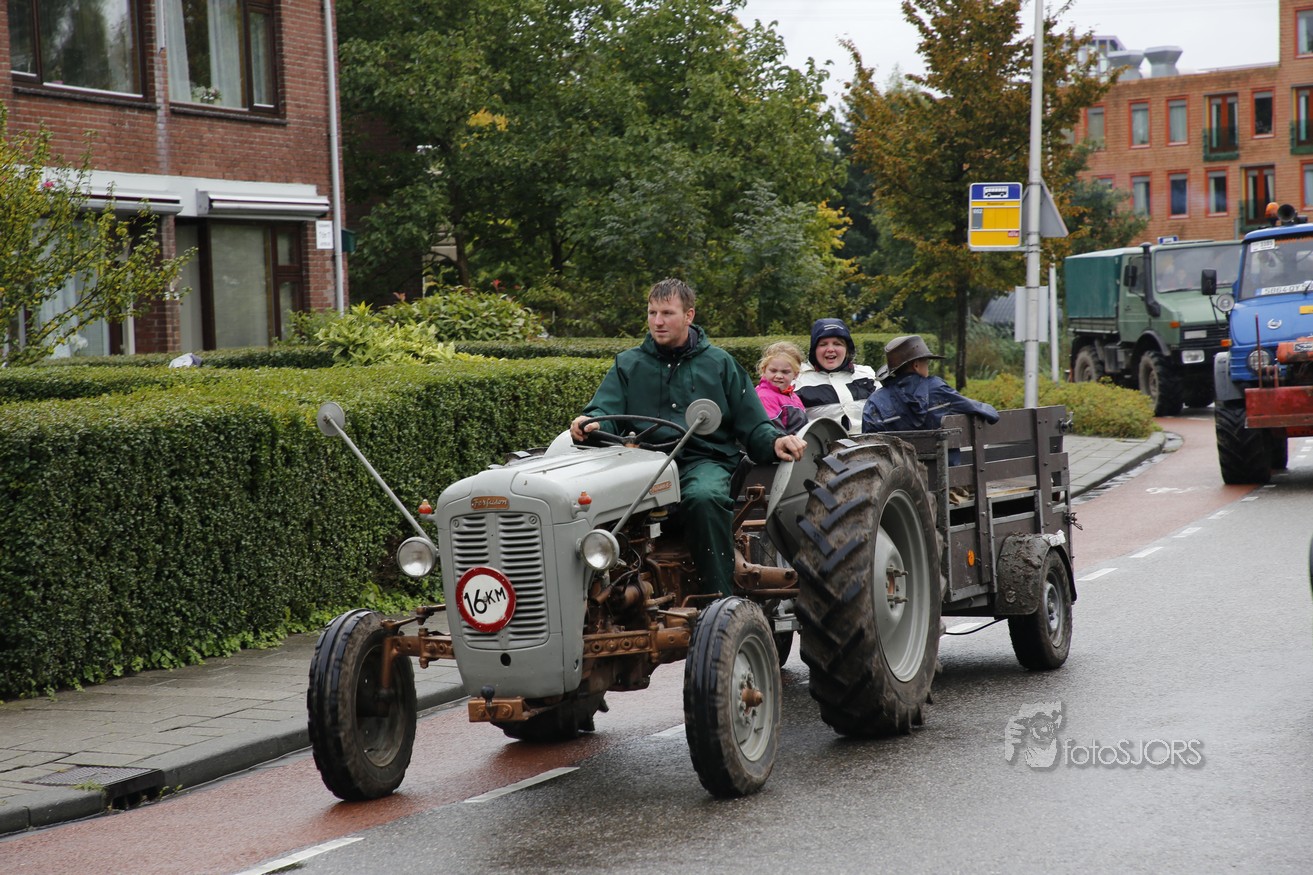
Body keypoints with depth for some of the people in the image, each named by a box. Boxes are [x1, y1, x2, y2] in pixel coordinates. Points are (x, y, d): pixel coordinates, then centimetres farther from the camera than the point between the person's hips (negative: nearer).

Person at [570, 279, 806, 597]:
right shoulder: (628, 365, 19)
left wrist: (774, 442, -9)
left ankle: (722, 598, -31)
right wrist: (589, 423, -22)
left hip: (704, 460, -1)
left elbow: (752, 424, 14)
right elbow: (605, 409, 3)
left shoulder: (719, 364, 16)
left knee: (704, 498, -38)